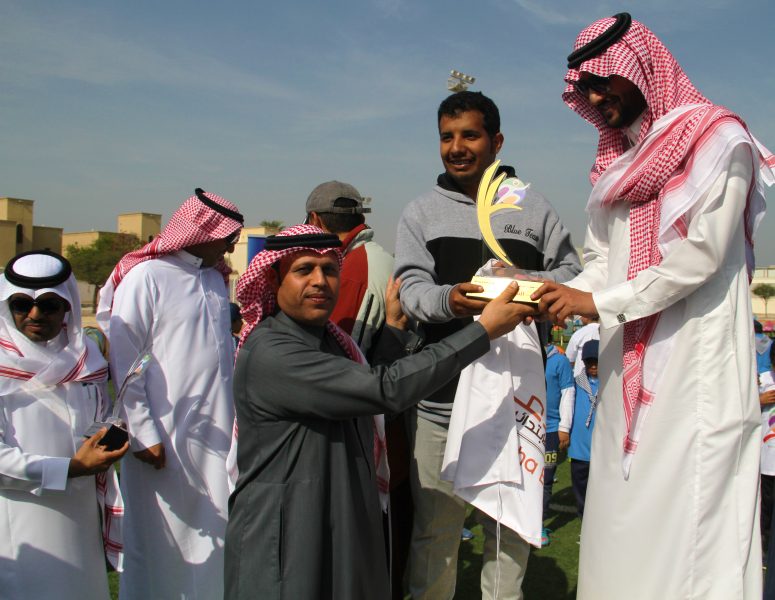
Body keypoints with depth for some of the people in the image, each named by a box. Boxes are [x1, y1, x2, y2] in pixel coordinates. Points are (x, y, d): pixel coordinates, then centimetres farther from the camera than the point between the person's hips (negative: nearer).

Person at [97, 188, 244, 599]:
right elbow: (123, 363, -10)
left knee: (218, 541, 11)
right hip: (168, 441, -6)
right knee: (167, 547, 4)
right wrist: (144, 435, -13)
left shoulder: (215, 278, 14)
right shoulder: (146, 277, -8)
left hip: (218, 436, 7)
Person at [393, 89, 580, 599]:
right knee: (434, 527, 6)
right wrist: (447, 299, -25)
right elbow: (411, 286, -2)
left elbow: (573, 274, 7)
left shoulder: (533, 207, 10)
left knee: (511, 526, 12)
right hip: (442, 394, 0)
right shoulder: (421, 213, 10)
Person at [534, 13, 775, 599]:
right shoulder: (615, 163, 18)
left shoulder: (718, 140, -3)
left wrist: (597, 302, -13)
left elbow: (700, 256, -13)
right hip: (628, 372, 6)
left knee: (689, 523, -6)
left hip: (696, 364, -6)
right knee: (623, 522, 7)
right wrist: (556, 298, -5)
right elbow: (600, 263, 14)